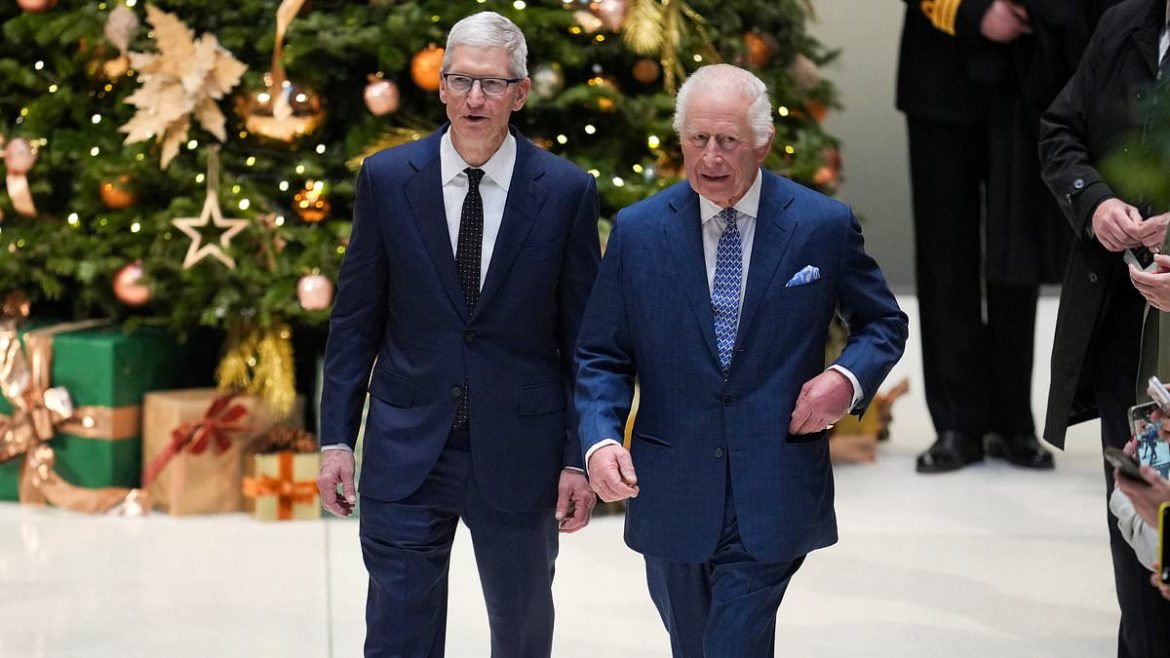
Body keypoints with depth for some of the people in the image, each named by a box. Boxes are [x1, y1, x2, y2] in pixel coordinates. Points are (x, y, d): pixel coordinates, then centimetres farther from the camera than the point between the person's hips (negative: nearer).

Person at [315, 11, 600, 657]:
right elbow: (356, 319, 4)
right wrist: (336, 437, 1)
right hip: (405, 452, 0)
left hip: (518, 453, 0)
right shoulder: (386, 179, -2)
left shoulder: (567, 191, -4)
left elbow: (583, 337, -1)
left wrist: (580, 457, -3)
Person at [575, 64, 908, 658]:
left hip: (773, 498, -2)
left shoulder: (824, 226, -3)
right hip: (671, 495, 3)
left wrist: (848, 378, -11)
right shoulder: (637, 231, 0)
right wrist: (599, 440, -15)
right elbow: (601, 356, 3)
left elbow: (883, 324, 11)